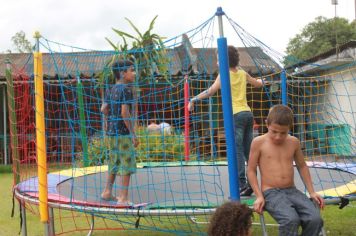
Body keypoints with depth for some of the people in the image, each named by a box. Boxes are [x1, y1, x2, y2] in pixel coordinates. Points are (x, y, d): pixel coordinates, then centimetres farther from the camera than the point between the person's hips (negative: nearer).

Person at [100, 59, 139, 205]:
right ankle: (123, 198, -2)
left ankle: (107, 192, 27)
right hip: (123, 133, -8)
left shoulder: (111, 90, 10)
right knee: (127, 165, -3)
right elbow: (125, 112, -19)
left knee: (114, 163, 19)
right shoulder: (126, 89, -13)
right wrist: (133, 134, -16)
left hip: (111, 132, 8)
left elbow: (104, 109, 7)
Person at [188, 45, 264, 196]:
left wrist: (194, 99, -10)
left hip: (235, 115, -6)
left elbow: (211, 91, -14)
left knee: (237, 151, -8)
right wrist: (259, 80, 54)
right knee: (249, 151, 11)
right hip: (248, 113, 6)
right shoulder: (243, 74, 15)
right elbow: (259, 84, 32)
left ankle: (242, 185, -14)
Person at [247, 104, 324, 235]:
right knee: (291, 220, -33)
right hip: (271, 193, -4)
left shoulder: (294, 142, 8)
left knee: (315, 219, -23)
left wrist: (311, 192, 14)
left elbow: (302, 166, 21)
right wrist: (259, 196, -10)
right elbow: (251, 170, 0)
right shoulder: (259, 142, -4)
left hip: (292, 191, 4)